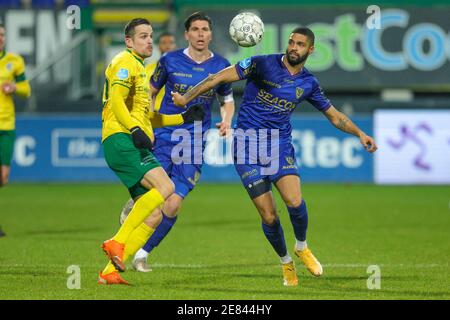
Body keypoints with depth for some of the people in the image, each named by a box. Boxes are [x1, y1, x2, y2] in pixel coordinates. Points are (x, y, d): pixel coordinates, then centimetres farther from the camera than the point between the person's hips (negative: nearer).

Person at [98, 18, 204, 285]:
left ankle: (110, 272, -1)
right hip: (120, 140, -10)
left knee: (154, 216, 2)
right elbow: (116, 101, -16)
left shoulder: (140, 68, 29)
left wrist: (184, 118, 29)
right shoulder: (125, 63, -1)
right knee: (165, 187, -27)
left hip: (134, 145, 10)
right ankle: (117, 242, -26)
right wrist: (135, 130, -28)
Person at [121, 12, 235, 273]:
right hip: (162, 138, -1)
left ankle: (142, 253, 7)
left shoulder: (221, 66, 3)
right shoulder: (170, 61, -2)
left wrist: (226, 121, -1)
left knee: (172, 206, -10)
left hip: (194, 145, 1)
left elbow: (227, 100, 19)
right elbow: (149, 92, 10)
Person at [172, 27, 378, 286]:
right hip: (248, 146, -2)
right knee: (269, 216, -7)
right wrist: (186, 98, -9)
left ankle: (302, 247, 9)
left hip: (280, 145, 2)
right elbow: (220, 78, -5)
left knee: (294, 201, -21)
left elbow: (334, 116, 20)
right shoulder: (263, 64, -6)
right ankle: (286, 262, 19)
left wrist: (360, 134, 10)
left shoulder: (309, 83, 7)